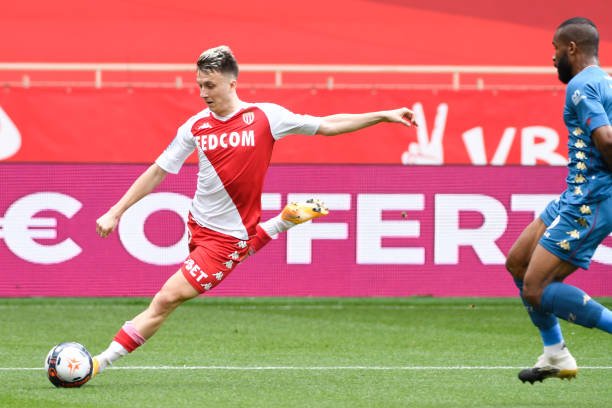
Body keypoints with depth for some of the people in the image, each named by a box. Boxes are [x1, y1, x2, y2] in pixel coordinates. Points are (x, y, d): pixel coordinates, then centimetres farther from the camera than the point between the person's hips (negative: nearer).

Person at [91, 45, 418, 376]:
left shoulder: (265, 116, -9)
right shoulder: (196, 126, 0)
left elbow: (327, 125, 1)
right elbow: (158, 172, 7)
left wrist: (383, 116, -2)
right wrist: (116, 212, 3)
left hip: (227, 238, -5)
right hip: (198, 225, 5)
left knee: (166, 299, -11)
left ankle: (103, 362, -3)